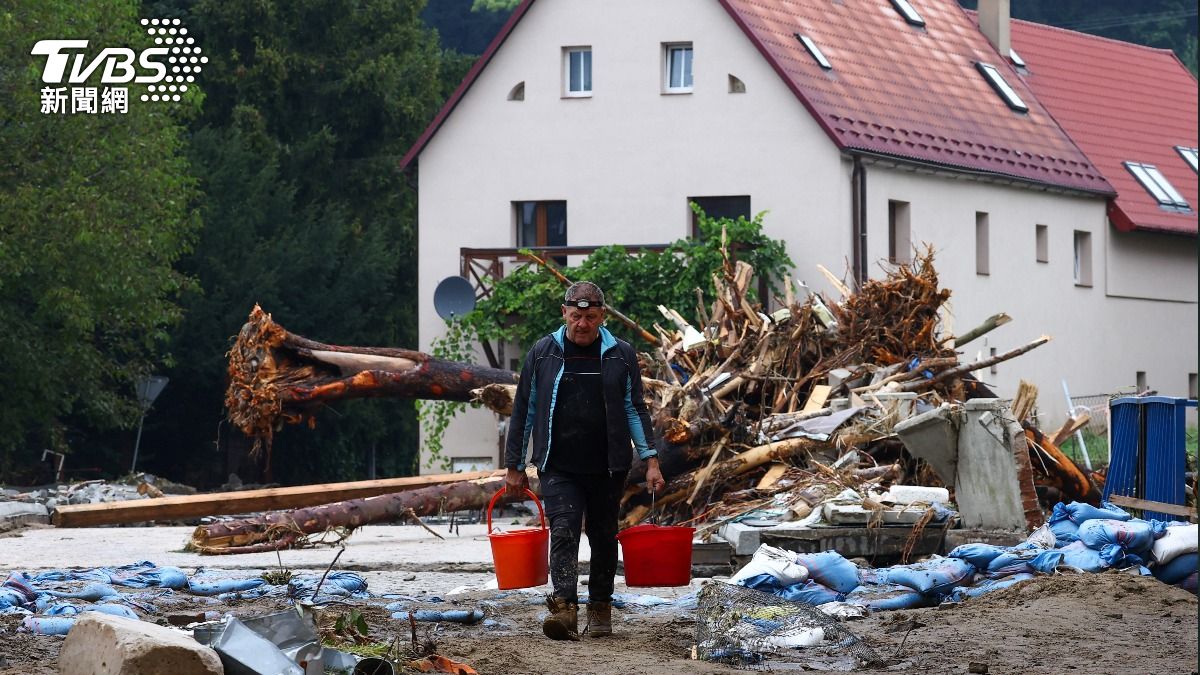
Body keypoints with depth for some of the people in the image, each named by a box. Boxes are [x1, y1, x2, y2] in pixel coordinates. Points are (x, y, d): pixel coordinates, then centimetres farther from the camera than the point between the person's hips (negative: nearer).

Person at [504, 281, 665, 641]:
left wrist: (651, 460, -2)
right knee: (563, 531, -17)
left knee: (604, 537, 11)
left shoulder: (621, 355, 3)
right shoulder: (543, 353, 3)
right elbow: (523, 411, 9)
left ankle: (600, 609, 26)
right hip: (559, 467, -1)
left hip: (607, 468, 1)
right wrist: (514, 466, 8)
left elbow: (635, 410, 7)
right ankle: (565, 610, -28)